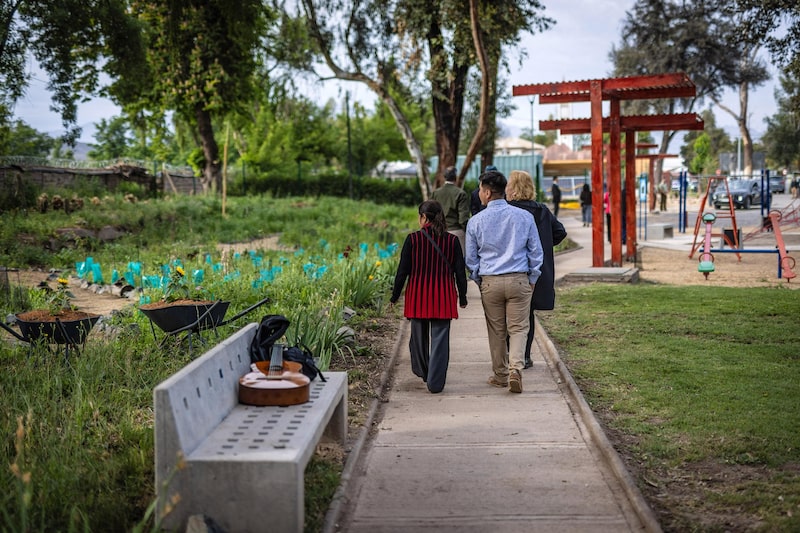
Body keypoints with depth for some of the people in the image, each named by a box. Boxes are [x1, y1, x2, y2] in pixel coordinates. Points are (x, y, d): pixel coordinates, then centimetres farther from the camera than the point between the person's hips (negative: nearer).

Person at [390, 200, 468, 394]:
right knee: (440, 339, 2)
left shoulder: (413, 239, -7)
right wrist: (462, 297, 14)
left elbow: (403, 270, -4)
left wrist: (394, 296, 7)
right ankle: (435, 382, -2)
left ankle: (421, 371, 39)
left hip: (418, 296, 0)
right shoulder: (452, 240, -2)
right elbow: (460, 272, 2)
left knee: (419, 336, 19)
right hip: (444, 298, 0)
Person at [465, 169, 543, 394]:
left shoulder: (476, 221, -3)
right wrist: (532, 280, 14)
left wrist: (479, 281, 17)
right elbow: (536, 252, 4)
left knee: (496, 331, 12)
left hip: (490, 282, 0)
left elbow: (471, 258, 5)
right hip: (519, 280, 0)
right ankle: (516, 367, -15)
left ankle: (500, 375, 21)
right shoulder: (524, 217, -1)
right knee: (518, 328, 5)